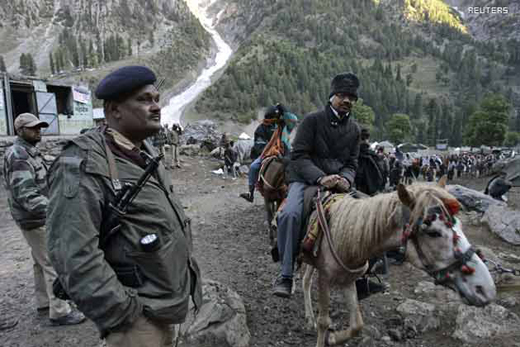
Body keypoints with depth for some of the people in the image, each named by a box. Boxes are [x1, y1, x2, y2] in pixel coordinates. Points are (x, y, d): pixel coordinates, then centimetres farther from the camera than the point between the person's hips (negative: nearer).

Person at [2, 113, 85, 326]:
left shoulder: (30, 152, 12)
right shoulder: (19, 156, -20)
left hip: (39, 218, 10)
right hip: (35, 220, -10)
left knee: (41, 262, 19)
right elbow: (26, 196, -28)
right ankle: (59, 312, 1)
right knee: (54, 265, -6)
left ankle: (43, 303, 32)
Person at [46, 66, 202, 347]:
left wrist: (188, 273, 16)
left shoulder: (146, 155, 8)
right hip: (137, 317, -8)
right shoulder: (83, 166, -20)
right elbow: (74, 255, -25)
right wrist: (124, 315, -21)